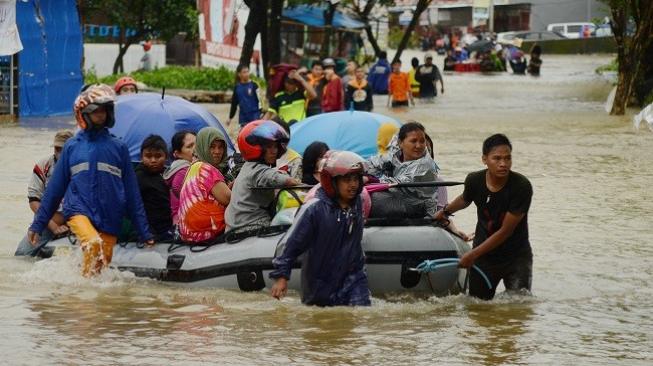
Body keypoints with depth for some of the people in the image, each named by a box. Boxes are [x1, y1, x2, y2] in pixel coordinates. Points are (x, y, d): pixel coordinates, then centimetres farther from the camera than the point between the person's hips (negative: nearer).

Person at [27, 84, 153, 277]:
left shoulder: (118, 147, 8)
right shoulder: (72, 146, 9)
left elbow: (132, 193, 10)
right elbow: (55, 188, 14)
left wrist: (144, 232, 8)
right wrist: (37, 224, 14)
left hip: (109, 220, 2)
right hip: (79, 211, -2)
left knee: (103, 262, -1)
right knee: (93, 244, -29)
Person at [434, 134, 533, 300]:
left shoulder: (522, 186, -22)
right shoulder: (475, 181, -10)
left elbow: (505, 231, -21)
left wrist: (474, 254, -20)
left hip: (516, 255, -3)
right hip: (484, 256, 3)